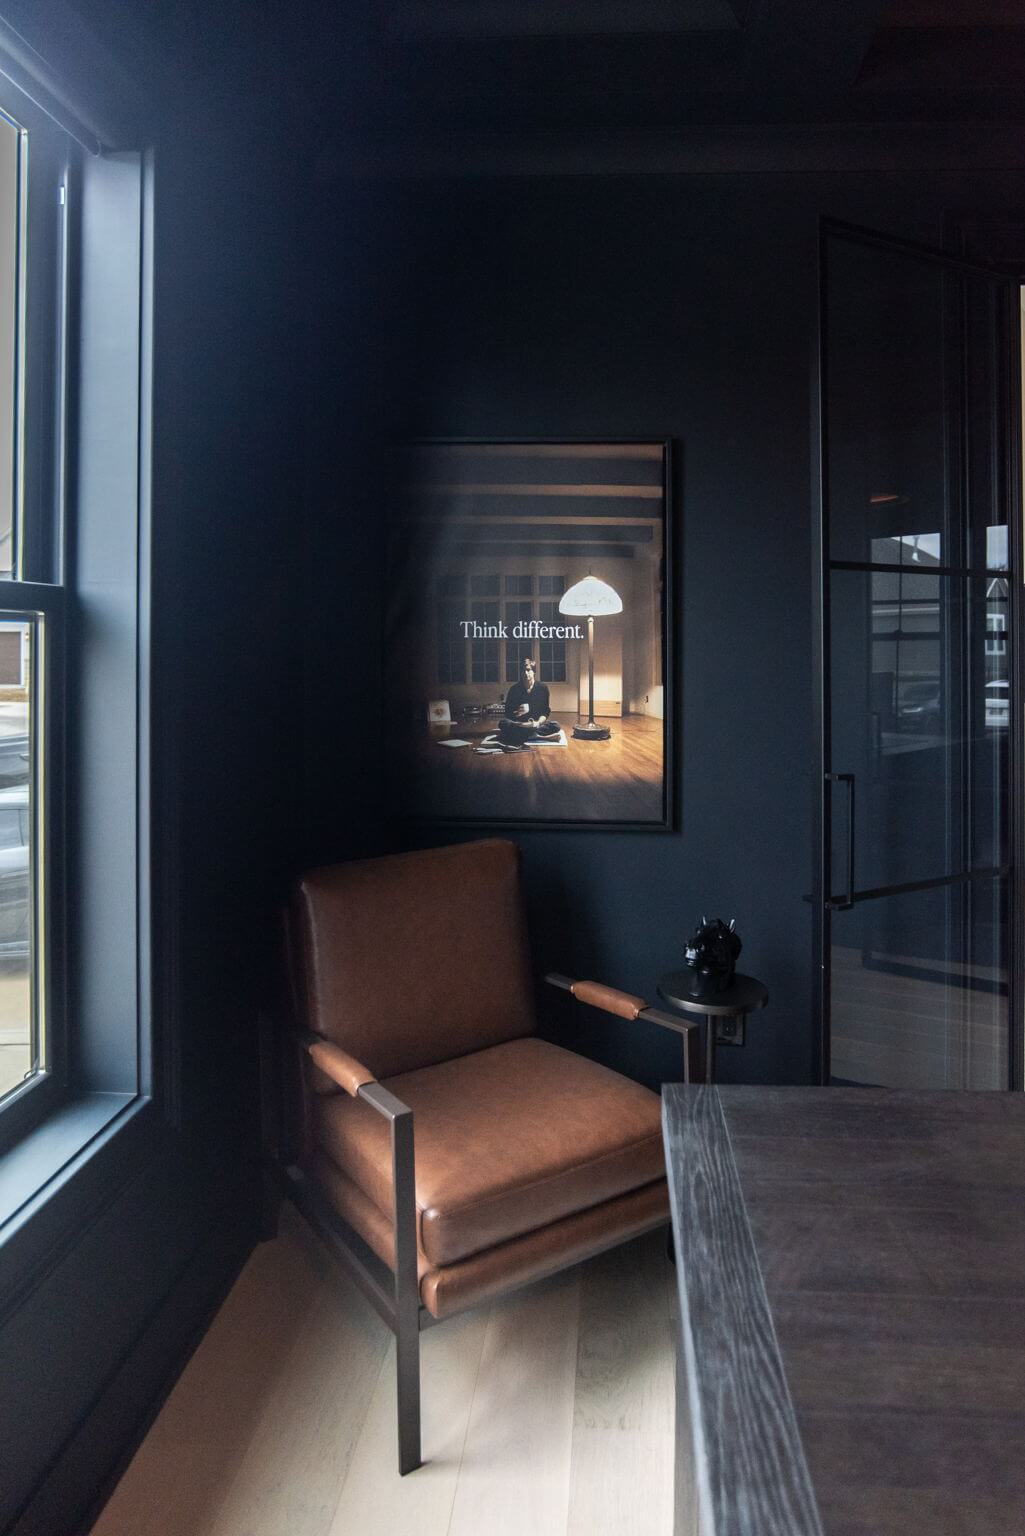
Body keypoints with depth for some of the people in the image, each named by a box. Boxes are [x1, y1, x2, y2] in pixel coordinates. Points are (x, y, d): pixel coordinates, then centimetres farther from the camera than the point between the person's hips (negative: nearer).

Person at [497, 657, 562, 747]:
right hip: (519, 724, 0)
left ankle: (521, 735, -32)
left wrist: (538, 723, -18)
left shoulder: (542, 687, 2)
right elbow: (508, 712, 2)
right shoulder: (514, 689, 2)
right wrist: (516, 713, -21)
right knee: (504, 723, -31)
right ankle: (537, 734, -33)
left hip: (538, 723, 1)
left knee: (555, 726, -29)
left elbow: (546, 711, 2)